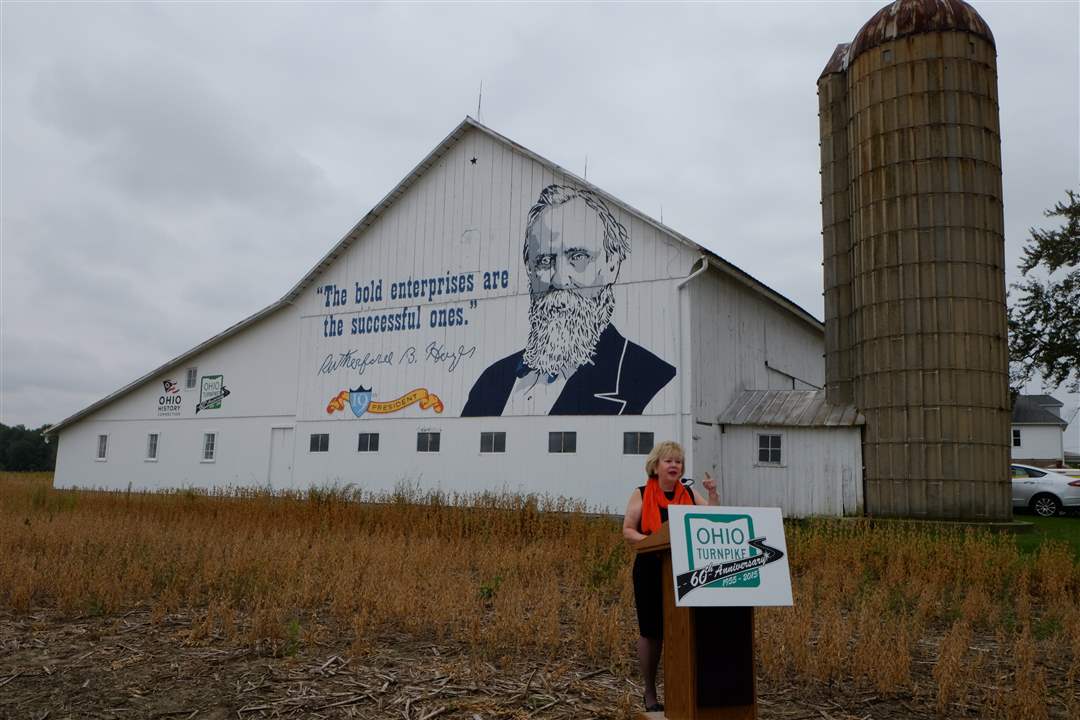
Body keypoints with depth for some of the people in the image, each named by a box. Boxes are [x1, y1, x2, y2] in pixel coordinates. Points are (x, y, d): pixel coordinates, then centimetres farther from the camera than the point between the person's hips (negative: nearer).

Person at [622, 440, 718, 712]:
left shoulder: (690, 493, 9)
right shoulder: (641, 494, 0)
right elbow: (627, 531, -1)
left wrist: (712, 493, -7)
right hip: (651, 569, -2)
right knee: (651, 631, 4)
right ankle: (650, 695, 21)